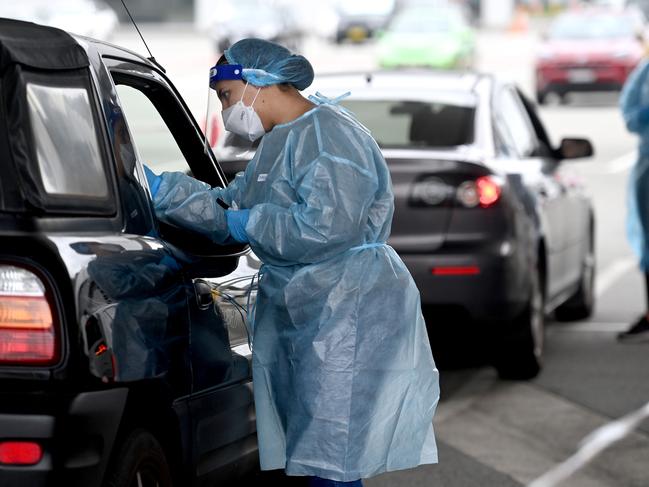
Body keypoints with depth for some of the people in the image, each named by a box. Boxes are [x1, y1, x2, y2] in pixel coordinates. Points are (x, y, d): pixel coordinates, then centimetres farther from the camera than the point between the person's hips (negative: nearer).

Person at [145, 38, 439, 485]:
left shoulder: (327, 132, -15)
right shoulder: (279, 144, 18)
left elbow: (326, 226, -26)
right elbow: (229, 209, 17)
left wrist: (251, 225, -13)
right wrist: (159, 188, 9)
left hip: (350, 318, -11)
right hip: (305, 315, 11)